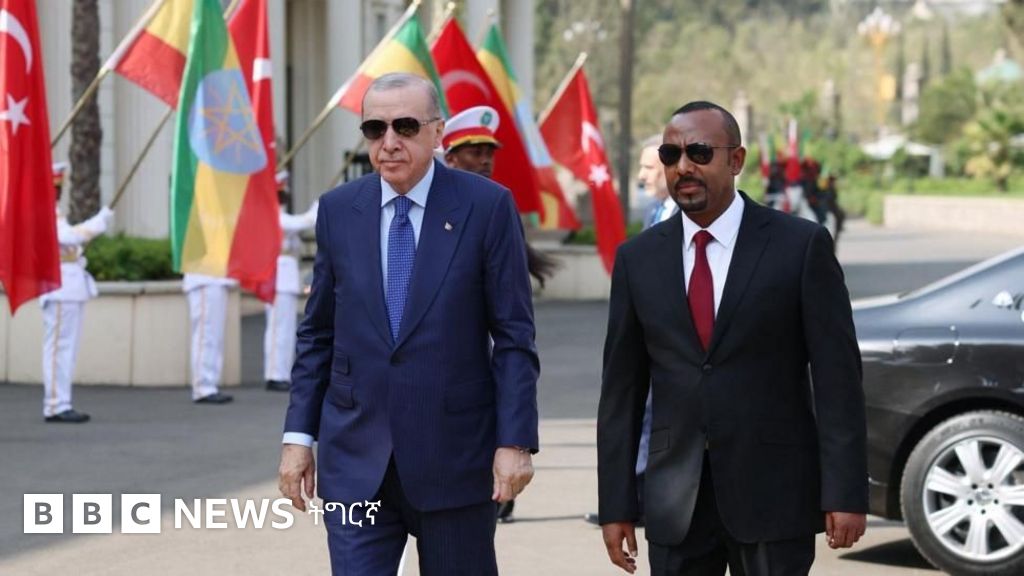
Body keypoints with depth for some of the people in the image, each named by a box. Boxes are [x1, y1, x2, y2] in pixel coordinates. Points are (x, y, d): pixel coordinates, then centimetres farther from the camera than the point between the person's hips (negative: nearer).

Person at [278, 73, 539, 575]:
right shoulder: (338, 210, 5)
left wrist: (515, 441, -10)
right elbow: (317, 334, 10)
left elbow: (514, 337, -4)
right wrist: (298, 434, 4)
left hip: (454, 456, -2)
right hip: (356, 460, 2)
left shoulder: (487, 207, -4)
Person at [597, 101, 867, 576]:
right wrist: (615, 505, 4)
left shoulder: (800, 245, -3)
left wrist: (845, 494, -10)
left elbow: (837, 376, -5)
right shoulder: (638, 258, 7)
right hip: (675, 504, 3)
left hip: (773, 496, -3)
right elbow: (622, 390, 8)